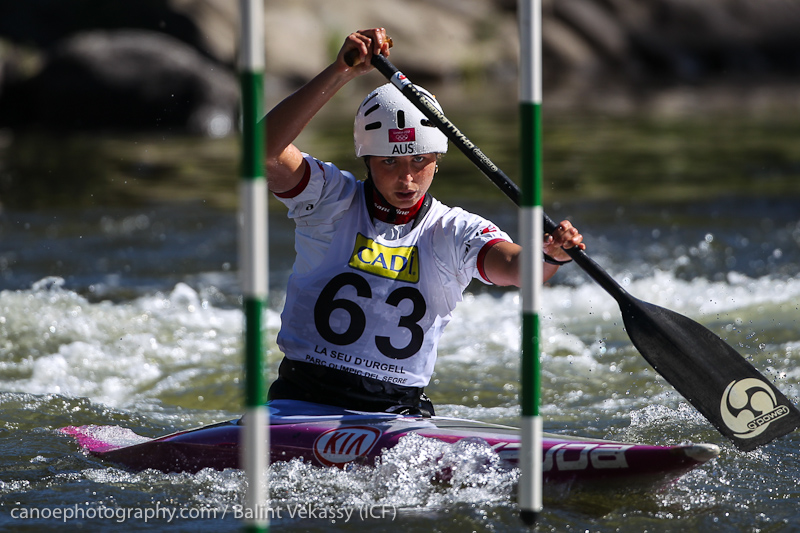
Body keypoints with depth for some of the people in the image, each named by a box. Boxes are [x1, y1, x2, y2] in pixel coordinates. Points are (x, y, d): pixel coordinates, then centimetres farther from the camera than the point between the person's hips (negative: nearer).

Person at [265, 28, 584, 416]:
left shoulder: (454, 232, 5)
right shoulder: (332, 200, 1)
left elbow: (513, 266, -15)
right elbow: (267, 149, -16)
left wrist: (550, 255, -40)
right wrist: (340, 73, -24)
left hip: (400, 411, 2)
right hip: (302, 399, -2)